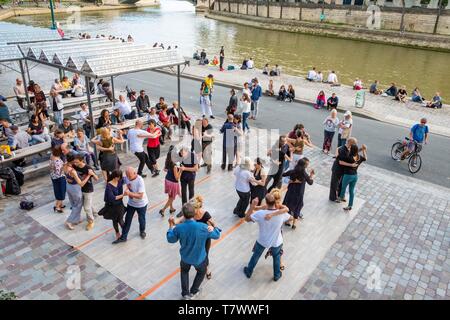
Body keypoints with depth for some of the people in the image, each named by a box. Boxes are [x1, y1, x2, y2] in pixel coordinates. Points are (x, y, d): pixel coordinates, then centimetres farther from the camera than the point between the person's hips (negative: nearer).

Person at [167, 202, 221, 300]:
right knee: (201, 272, 32)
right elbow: (217, 235, -12)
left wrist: (171, 225, 2)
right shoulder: (203, 227, -30)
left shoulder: (178, 228, -28)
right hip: (199, 258, -1)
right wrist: (213, 227, 7)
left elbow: (170, 239, -7)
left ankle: (185, 293, 38)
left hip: (185, 257, 1)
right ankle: (193, 292, 42)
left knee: (184, 271, 34)